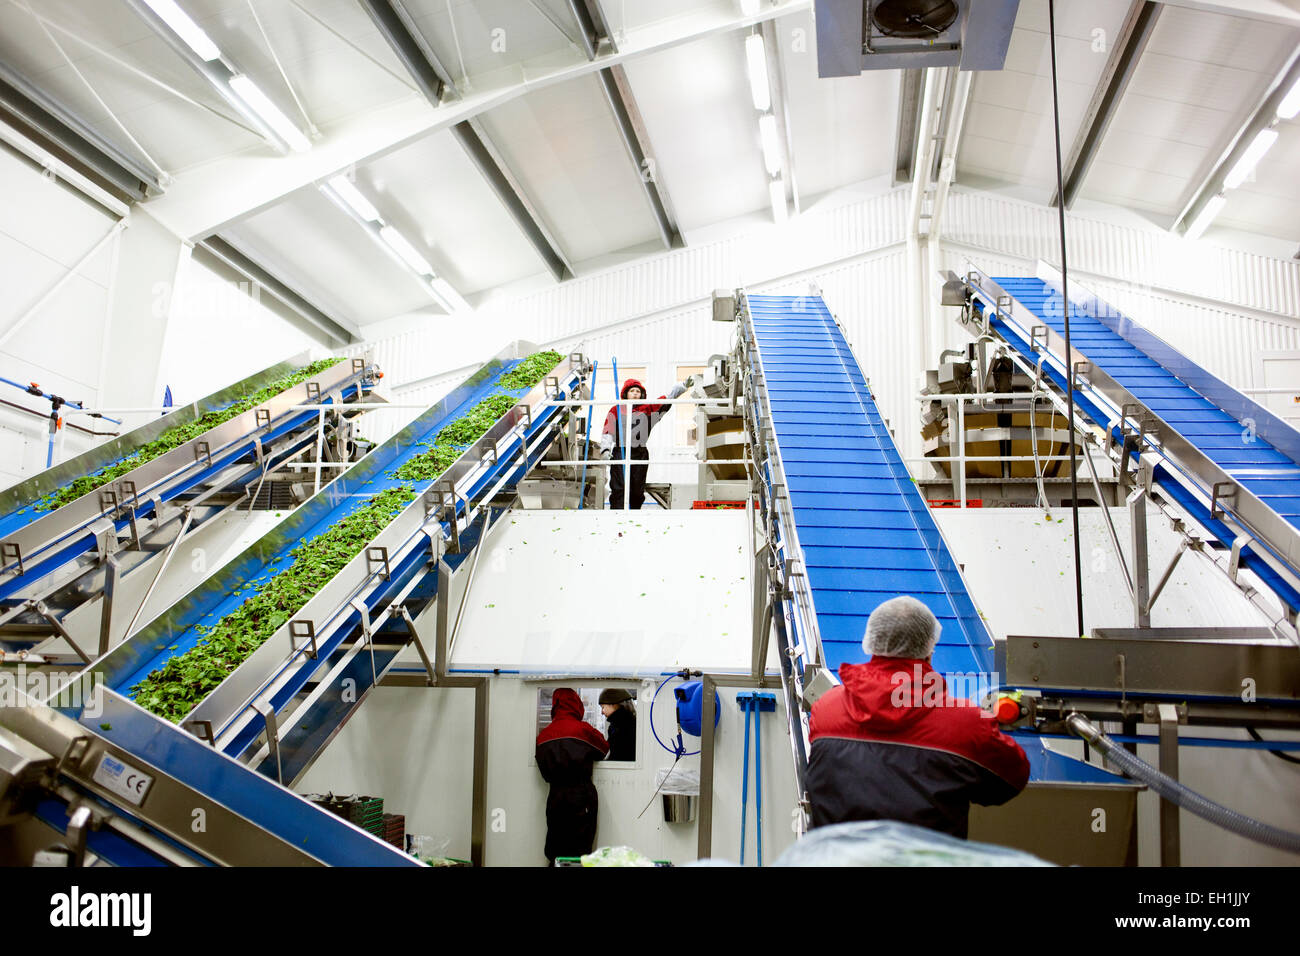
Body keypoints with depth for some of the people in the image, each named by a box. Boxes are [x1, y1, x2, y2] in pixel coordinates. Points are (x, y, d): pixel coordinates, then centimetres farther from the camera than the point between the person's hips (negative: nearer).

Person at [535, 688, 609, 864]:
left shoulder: (543, 735, 4)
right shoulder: (583, 729, -7)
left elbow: (544, 771, 6)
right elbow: (604, 750, 8)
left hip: (555, 797, 4)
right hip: (581, 796, -4)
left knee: (556, 854, 10)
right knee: (579, 849, 0)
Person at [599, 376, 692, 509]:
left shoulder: (648, 409, 8)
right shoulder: (616, 410, 5)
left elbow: (668, 398, 5)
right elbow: (607, 432, 5)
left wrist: (684, 385, -4)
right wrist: (605, 449, -9)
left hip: (640, 455, 3)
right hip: (620, 453, -2)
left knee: (637, 491, 8)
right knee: (619, 490, -9)